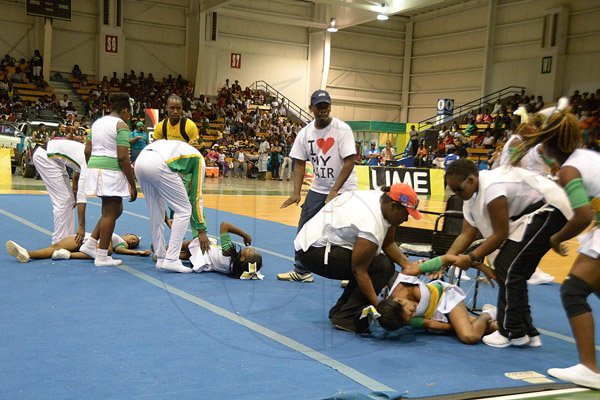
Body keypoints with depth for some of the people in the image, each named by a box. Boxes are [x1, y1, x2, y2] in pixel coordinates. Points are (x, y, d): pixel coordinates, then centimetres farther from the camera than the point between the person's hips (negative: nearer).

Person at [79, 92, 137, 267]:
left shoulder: (97, 122, 16)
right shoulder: (121, 125, -9)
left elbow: (87, 151, 16)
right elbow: (123, 157, -15)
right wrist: (133, 184, -12)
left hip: (94, 168, 9)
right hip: (111, 172, -9)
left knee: (115, 210, 20)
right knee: (110, 213, 0)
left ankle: (90, 244, 19)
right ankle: (102, 257, 4)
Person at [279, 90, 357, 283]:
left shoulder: (342, 129, -15)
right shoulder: (305, 133, -2)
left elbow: (349, 162, -18)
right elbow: (300, 164, 2)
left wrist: (334, 191, -23)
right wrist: (296, 193, -9)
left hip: (344, 190, -4)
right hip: (318, 188, 5)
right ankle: (302, 271, 18)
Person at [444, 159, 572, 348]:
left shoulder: (492, 188, -27)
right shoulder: (471, 197, 4)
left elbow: (500, 235, -21)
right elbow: (466, 234, 3)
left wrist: (471, 258, -14)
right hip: (529, 214, 10)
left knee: (509, 269, -12)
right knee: (514, 271, 10)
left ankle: (512, 333, -3)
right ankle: (527, 332, 19)